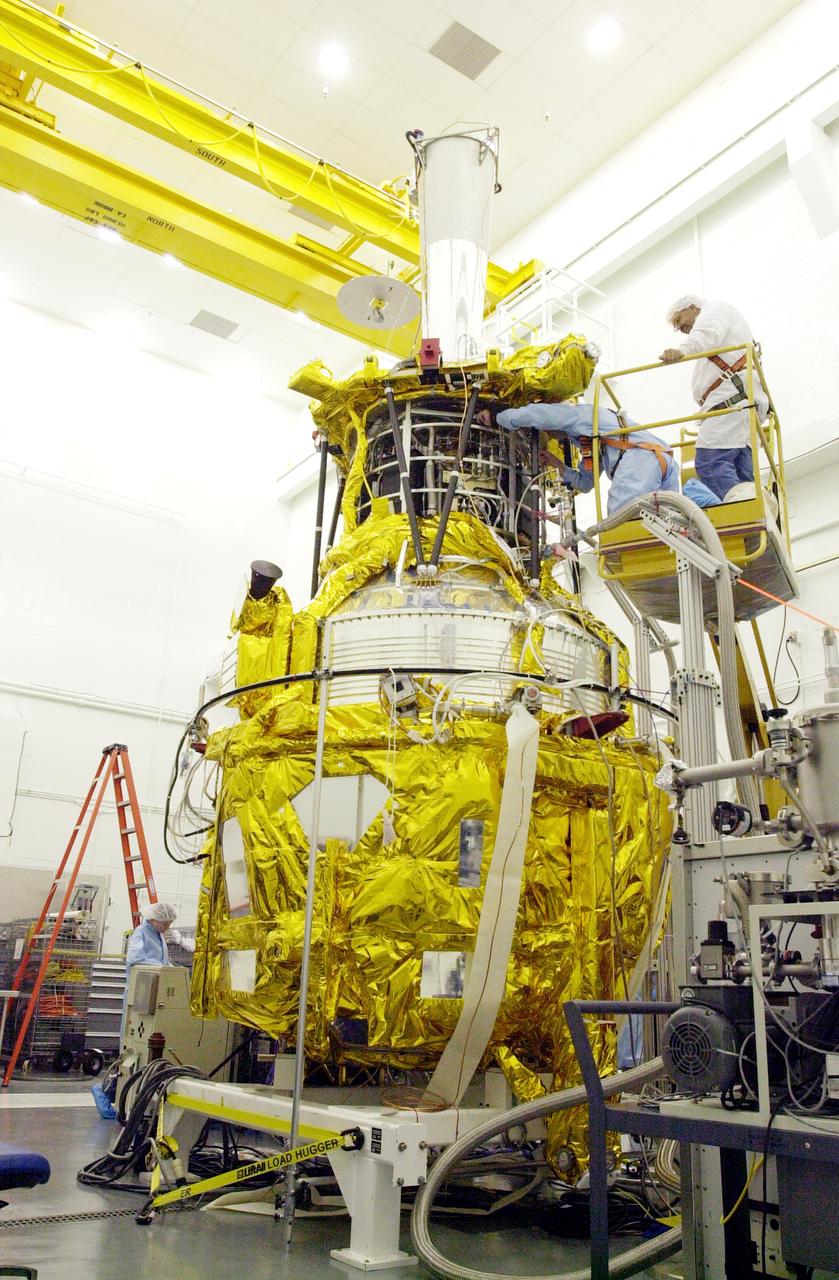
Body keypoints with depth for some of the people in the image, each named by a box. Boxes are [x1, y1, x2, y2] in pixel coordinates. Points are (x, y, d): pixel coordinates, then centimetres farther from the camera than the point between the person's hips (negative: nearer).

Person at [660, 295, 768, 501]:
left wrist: (683, 349, -34)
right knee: (740, 475, 0)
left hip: (731, 400, -10)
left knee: (710, 465, -23)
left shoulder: (714, 309, 13)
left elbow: (708, 332, -14)